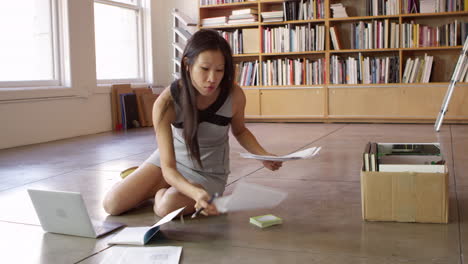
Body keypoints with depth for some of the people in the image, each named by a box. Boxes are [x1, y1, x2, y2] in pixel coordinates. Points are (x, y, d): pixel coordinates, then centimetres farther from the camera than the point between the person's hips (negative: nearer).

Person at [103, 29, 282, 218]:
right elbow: (168, 167, -31)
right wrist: (196, 193, -51)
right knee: (112, 204, -8)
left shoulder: (234, 95, -25)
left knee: (167, 206, -30)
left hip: (209, 173, -1)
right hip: (171, 161, 1)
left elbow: (239, 131, 1)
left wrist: (263, 155, -19)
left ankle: (161, 190, 9)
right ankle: (162, 187, 21)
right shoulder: (167, 103, -29)